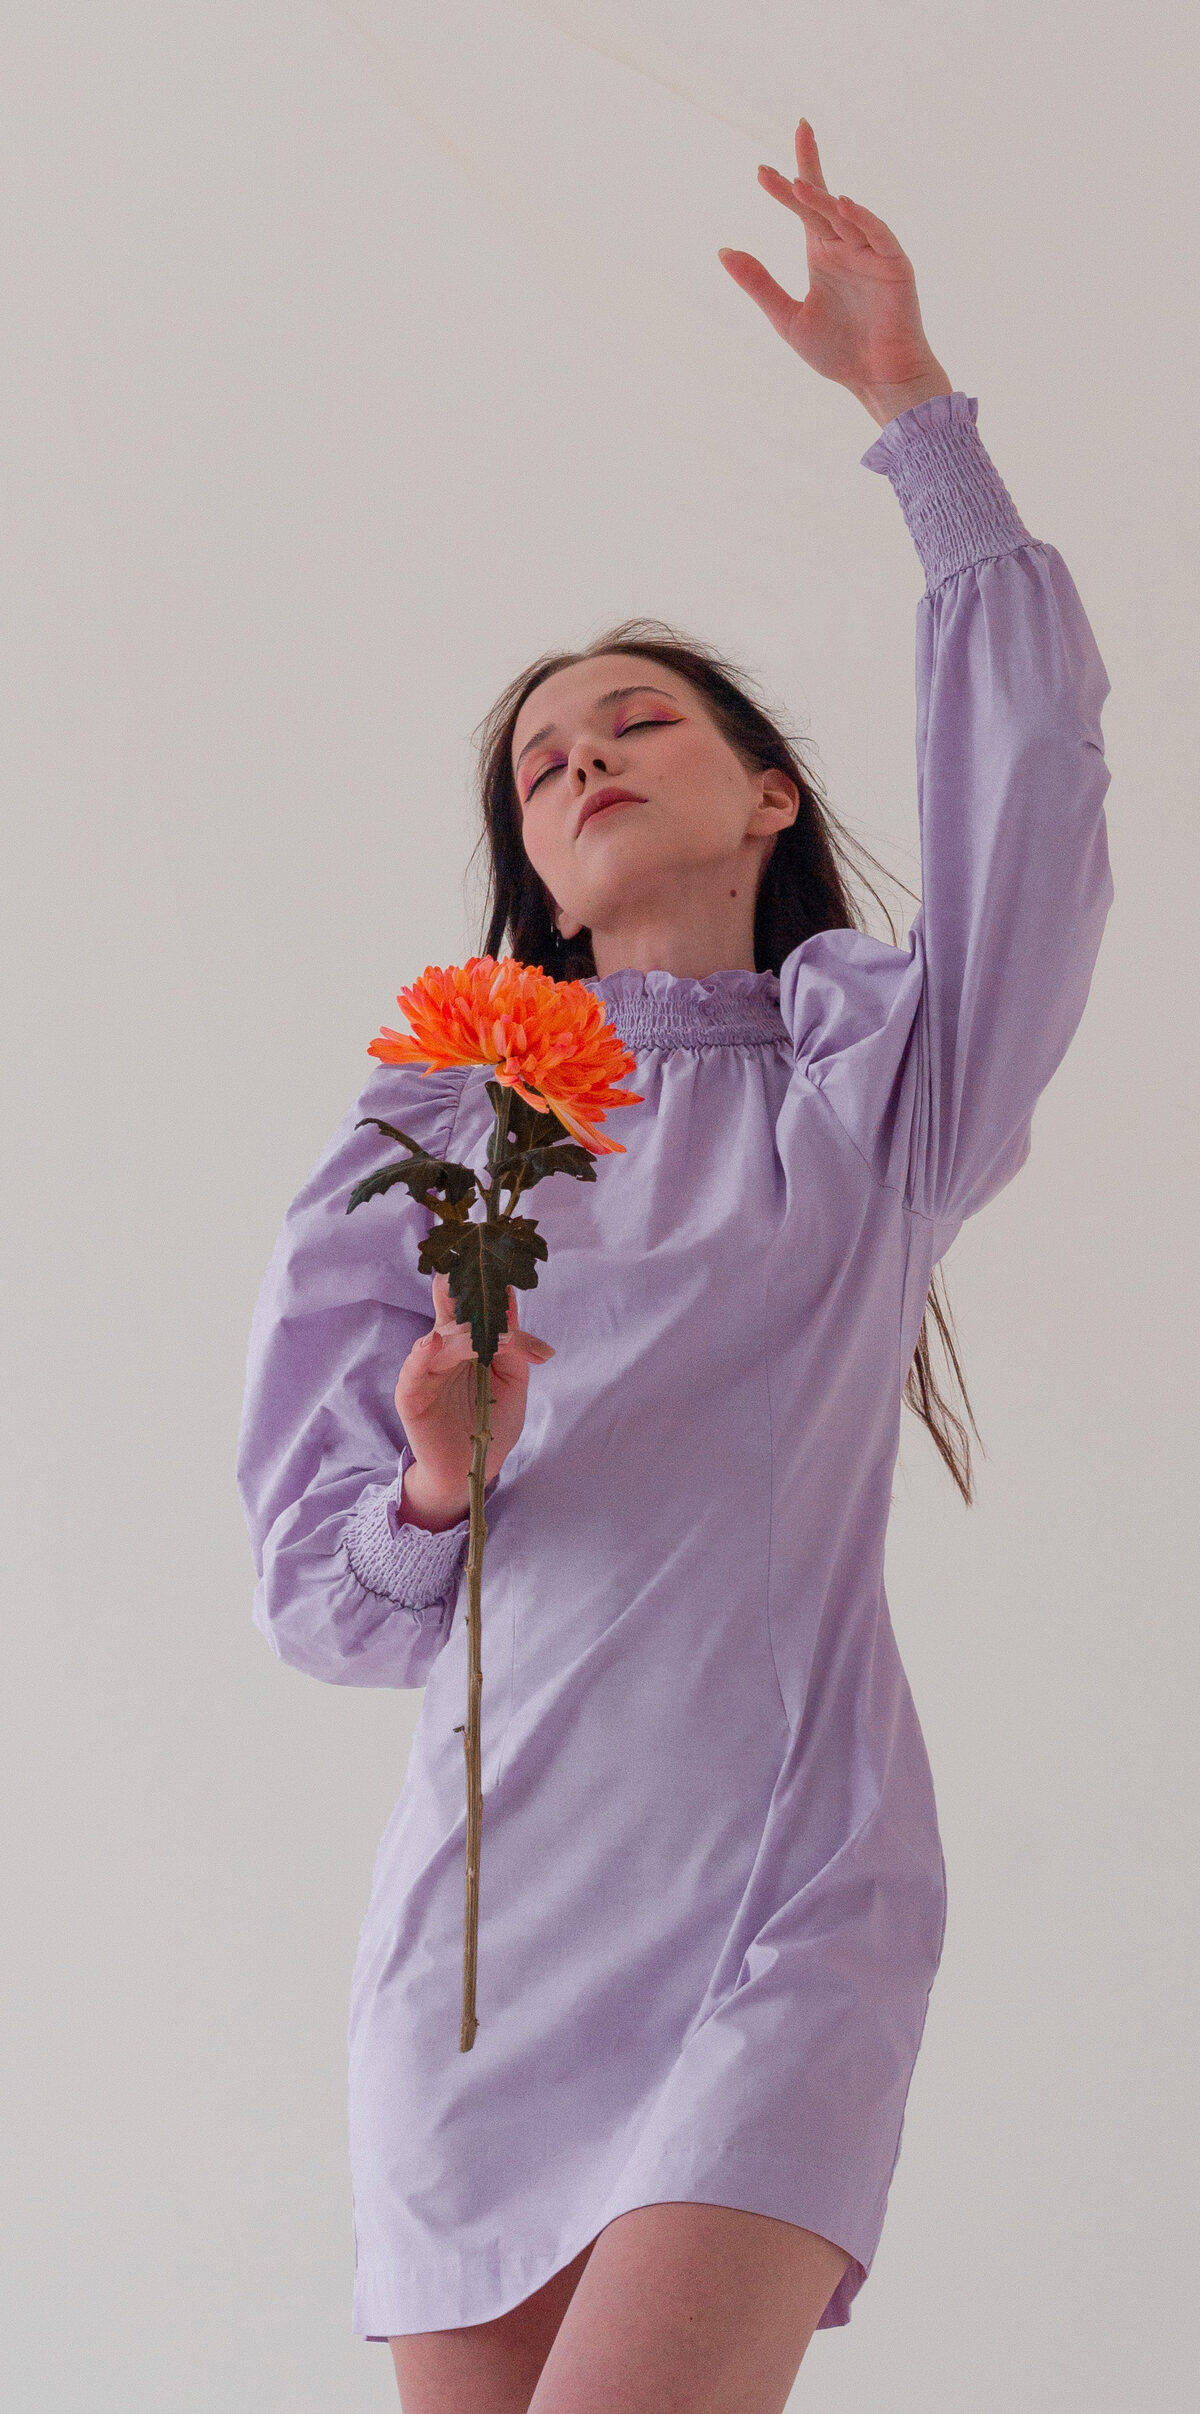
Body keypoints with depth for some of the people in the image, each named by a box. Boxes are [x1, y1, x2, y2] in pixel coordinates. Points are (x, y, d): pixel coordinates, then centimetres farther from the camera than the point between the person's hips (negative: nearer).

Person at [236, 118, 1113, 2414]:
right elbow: (321, 1597, 10)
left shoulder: (873, 1082, 11)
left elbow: (1033, 761, -5)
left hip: (786, 1899, -2)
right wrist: (431, 1495, -12)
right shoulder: (427, 1133, 14)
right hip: (488, 1900, 3)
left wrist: (914, 402, -7)